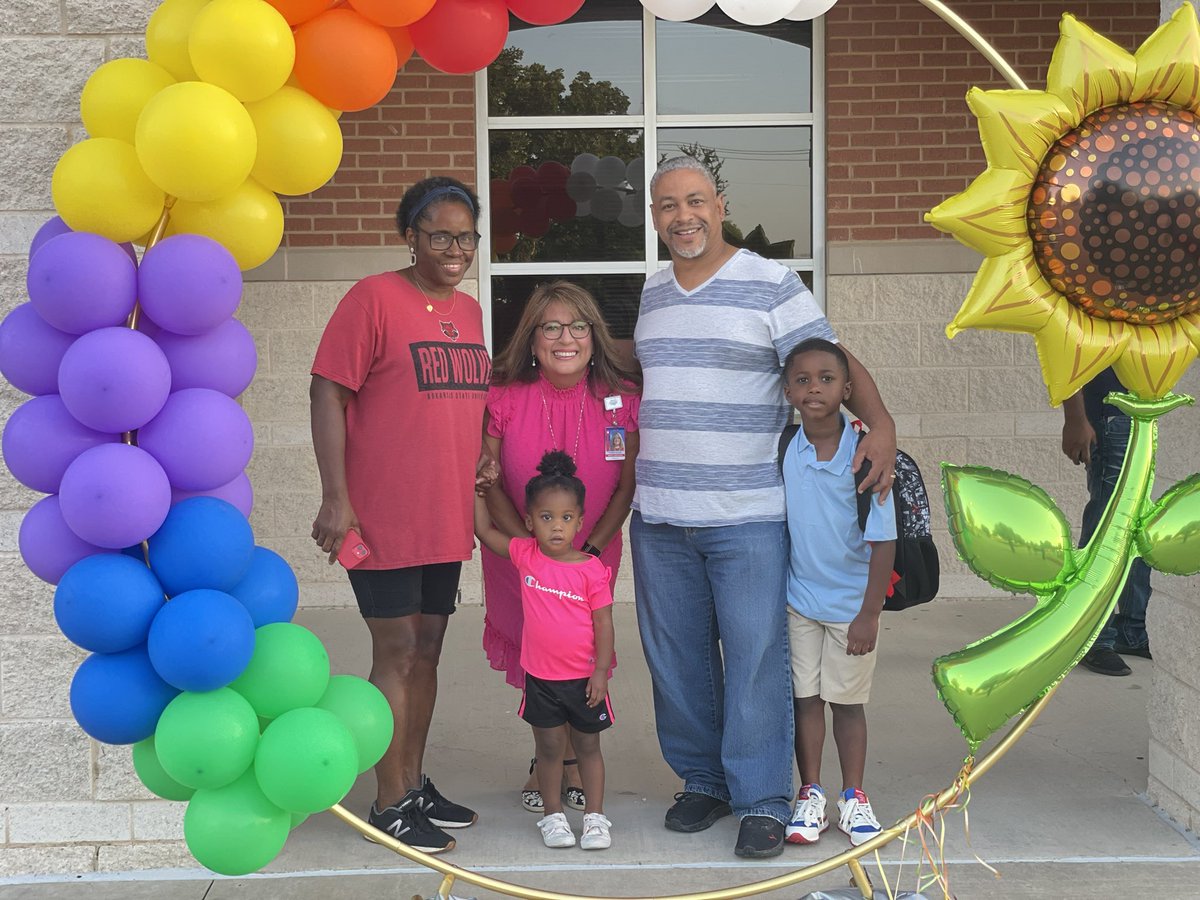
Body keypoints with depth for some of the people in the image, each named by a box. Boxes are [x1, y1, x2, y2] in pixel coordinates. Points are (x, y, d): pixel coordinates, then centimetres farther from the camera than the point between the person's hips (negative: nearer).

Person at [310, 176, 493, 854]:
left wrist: (482, 457, 7)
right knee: (396, 651, -1)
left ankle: (416, 782, 27)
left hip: (447, 515, 7)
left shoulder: (468, 310, 13)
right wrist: (335, 499, -17)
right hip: (383, 516, -7)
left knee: (427, 649, 14)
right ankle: (391, 803, 10)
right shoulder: (374, 298, -10)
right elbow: (328, 395, -12)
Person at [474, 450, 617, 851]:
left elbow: (603, 623, -7)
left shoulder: (592, 570, -11)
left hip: (584, 678, -2)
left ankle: (595, 815, 23)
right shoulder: (525, 555, -3)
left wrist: (601, 671, -10)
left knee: (588, 746, 12)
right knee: (549, 747, 11)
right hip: (540, 677, 2)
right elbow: (485, 531, 6)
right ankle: (553, 814, 24)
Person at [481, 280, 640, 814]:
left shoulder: (622, 399, -11)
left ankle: (574, 763, 23)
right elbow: (490, 485, -10)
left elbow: (627, 485, -5)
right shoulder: (504, 397, -14)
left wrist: (590, 550, -12)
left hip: (594, 555, 0)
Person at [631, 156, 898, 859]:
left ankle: (763, 800, 8)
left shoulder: (771, 285, -4)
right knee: (677, 661, 11)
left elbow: (834, 363, -7)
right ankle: (702, 781, 26)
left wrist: (880, 423, -22)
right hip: (660, 517, 6)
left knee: (755, 662, -4)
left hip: (749, 516, -5)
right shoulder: (654, 294, 14)